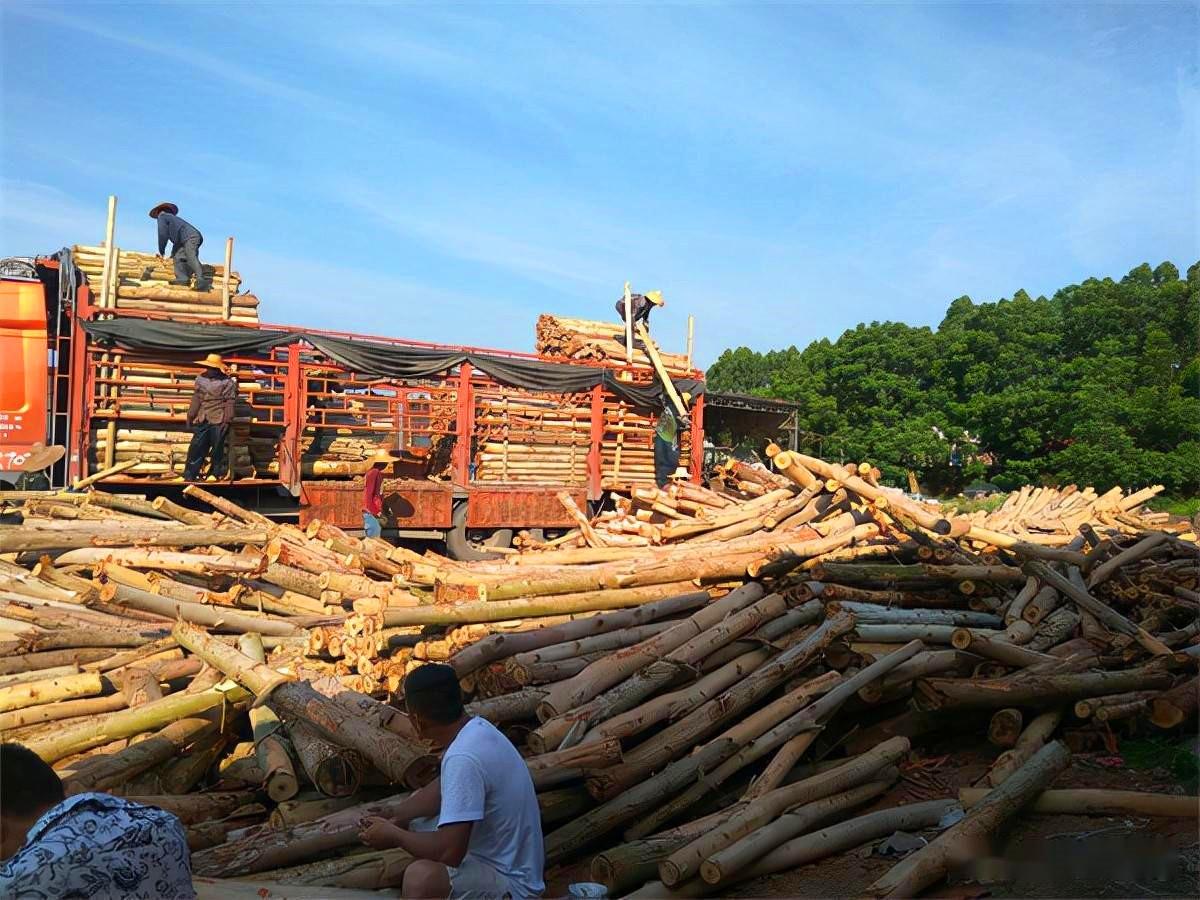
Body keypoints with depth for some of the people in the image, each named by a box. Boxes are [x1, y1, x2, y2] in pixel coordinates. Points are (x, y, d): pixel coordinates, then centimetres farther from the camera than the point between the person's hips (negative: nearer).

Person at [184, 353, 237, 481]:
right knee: (196, 448, 4)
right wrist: (191, 417, 11)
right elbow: (196, 400, 13)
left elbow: (229, 404, -9)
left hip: (218, 422, -4)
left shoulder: (228, 383, -6)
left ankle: (216, 473, 17)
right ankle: (189, 475, 9)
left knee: (217, 449, 5)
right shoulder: (201, 380, 9)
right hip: (202, 421, 5)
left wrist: (227, 421, -13)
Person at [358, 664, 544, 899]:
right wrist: (394, 822, 4)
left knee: (420, 877, -35)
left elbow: (450, 852, -30)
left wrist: (394, 835, -13)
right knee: (416, 802, 19)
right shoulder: (475, 728, -1)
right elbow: (442, 788, 15)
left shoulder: (463, 759, -29)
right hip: (502, 856, 10)